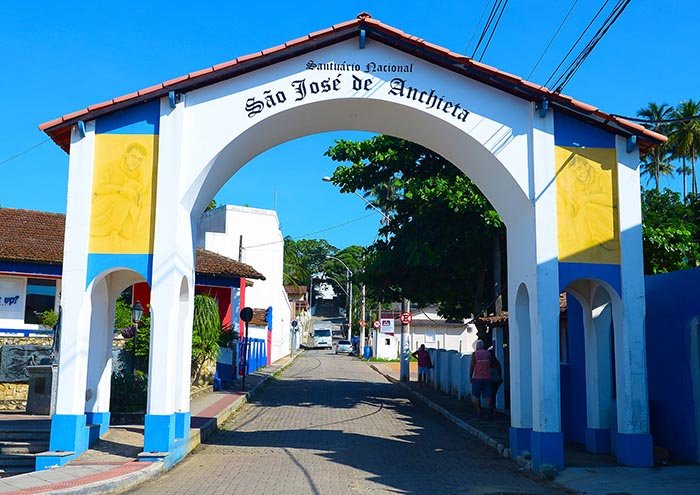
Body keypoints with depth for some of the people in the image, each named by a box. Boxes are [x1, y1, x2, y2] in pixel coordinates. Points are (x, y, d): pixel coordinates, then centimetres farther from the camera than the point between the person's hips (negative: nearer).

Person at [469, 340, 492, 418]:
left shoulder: (475, 354, -3)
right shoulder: (488, 353, 7)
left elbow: (472, 365, -7)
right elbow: (490, 364, 7)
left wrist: (470, 376, -3)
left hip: (477, 378, -2)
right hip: (487, 377, 2)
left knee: (476, 396, 9)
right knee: (487, 394, -1)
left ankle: (479, 411, 7)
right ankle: (489, 405, -27)